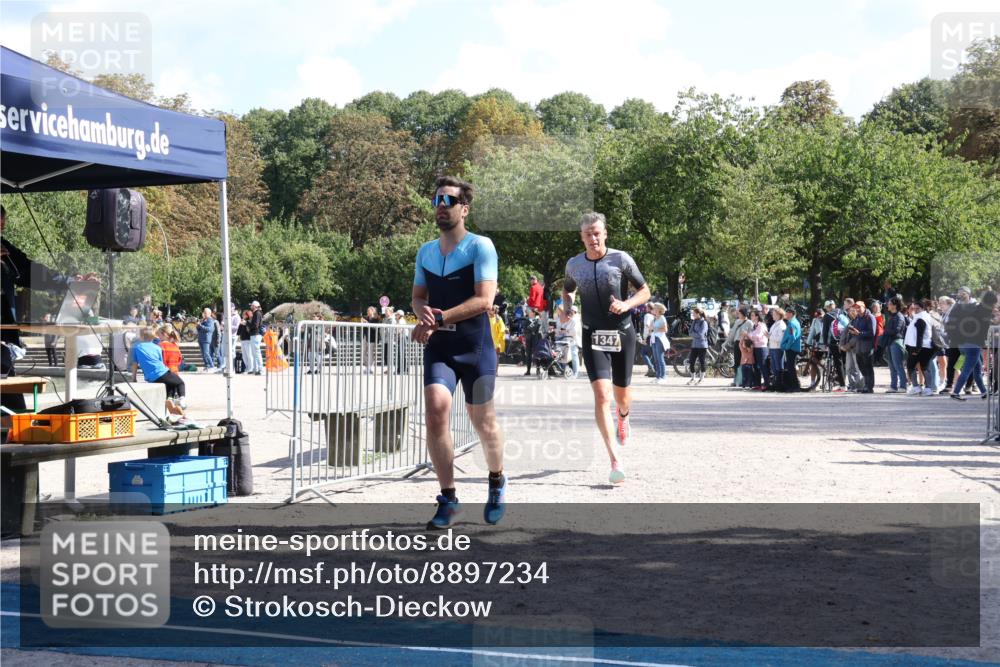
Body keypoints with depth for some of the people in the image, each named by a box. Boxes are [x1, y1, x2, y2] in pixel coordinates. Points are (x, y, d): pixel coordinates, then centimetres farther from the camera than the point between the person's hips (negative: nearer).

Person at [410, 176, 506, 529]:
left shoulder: (480, 247, -7)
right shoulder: (425, 252, 11)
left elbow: (484, 300, -15)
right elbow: (418, 297, 18)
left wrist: (438, 319, -20)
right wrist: (423, 311, -7)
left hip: (476, 348, -3)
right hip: (438, 348, 4)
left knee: (483, 422, 7)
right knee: (435, 412, -16)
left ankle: (497, 481, 37)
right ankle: (448, 500, -5)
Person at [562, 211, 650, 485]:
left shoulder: (621, 259, -6)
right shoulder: (574, 264, 3)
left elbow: (645, 291, 1)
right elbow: (567, 289, 23)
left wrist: (626, 304, -18)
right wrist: (567, 305, 1)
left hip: (623, 334, 0)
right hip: (593, 336, 0)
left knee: (621, 393, 13)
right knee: (602, 395, -16)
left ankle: (623, 418, 54)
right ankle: (615, 462, -19)